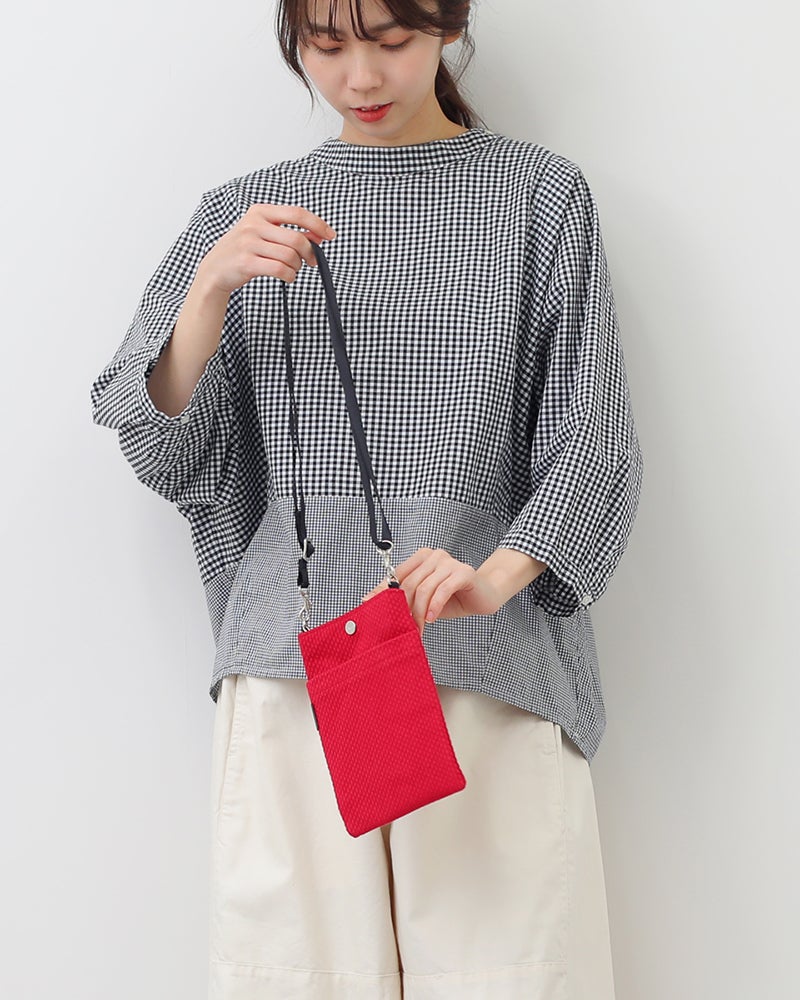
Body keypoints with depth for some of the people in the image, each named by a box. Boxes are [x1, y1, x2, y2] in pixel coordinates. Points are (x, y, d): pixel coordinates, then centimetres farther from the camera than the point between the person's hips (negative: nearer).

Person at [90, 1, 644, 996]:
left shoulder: (540, 195, 6)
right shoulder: (244, 212, 13)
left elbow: (595, 438, 1)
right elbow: (162, 452, 7)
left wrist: (497, 574, -17)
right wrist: (213, 286, -9)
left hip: (486, 664, -1)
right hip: (292, 660, 2)